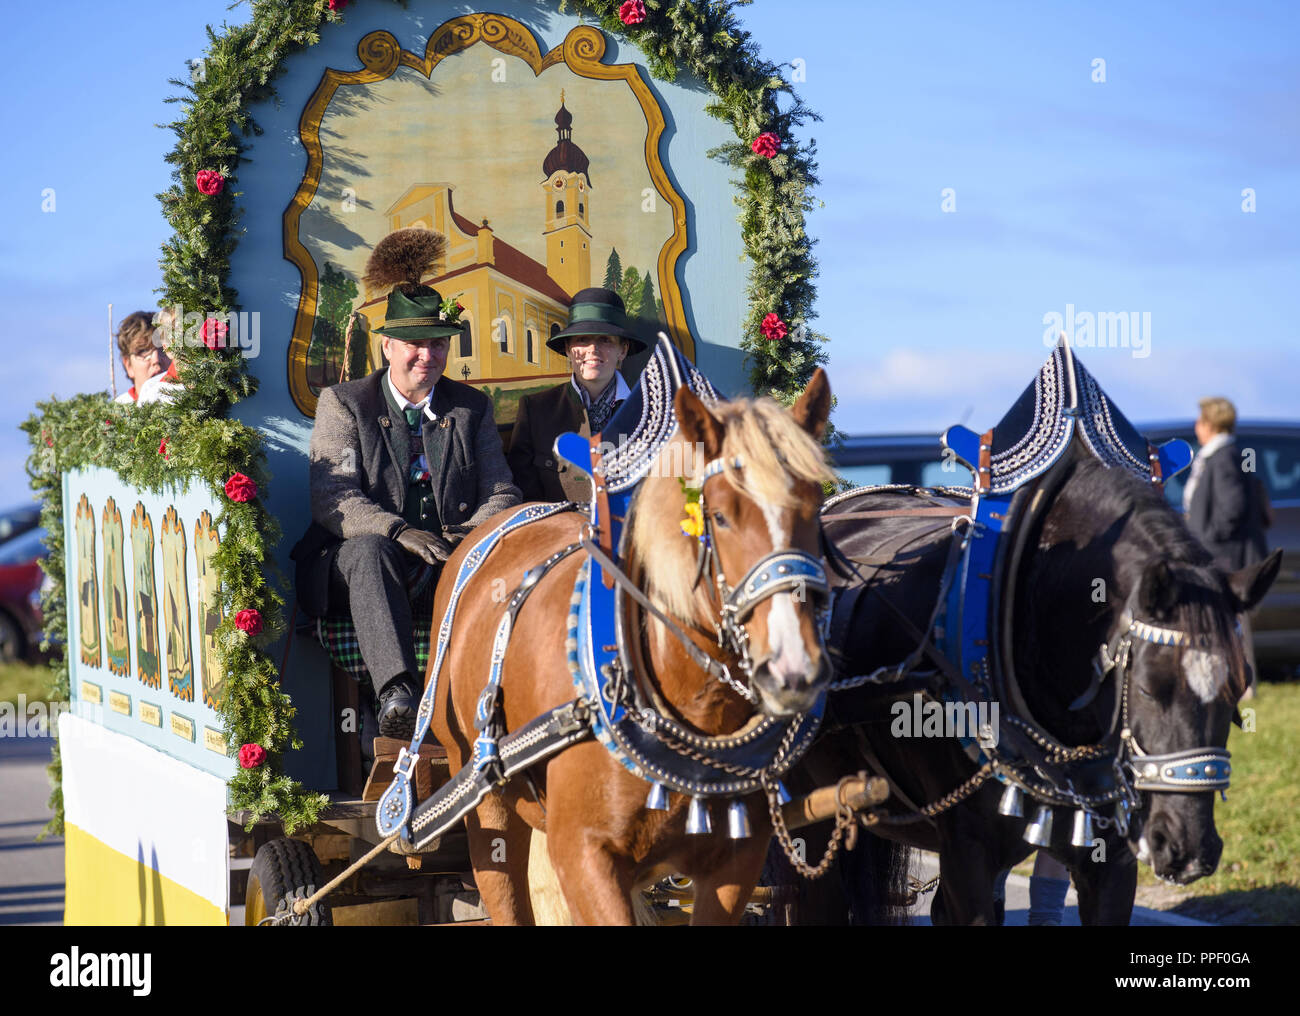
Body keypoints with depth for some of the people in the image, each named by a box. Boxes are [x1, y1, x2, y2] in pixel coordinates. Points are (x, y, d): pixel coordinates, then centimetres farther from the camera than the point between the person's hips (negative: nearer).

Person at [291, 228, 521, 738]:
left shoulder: (472, 407, 16)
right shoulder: (343, 403, 6)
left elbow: (502, 494, 10)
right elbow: (332, 500, -7)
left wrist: (472, 535, -15)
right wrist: (400, 533, -25)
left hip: (450, 562, 2)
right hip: (355, 567, -2)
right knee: (369, 548, -39)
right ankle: (397, 695, -58)